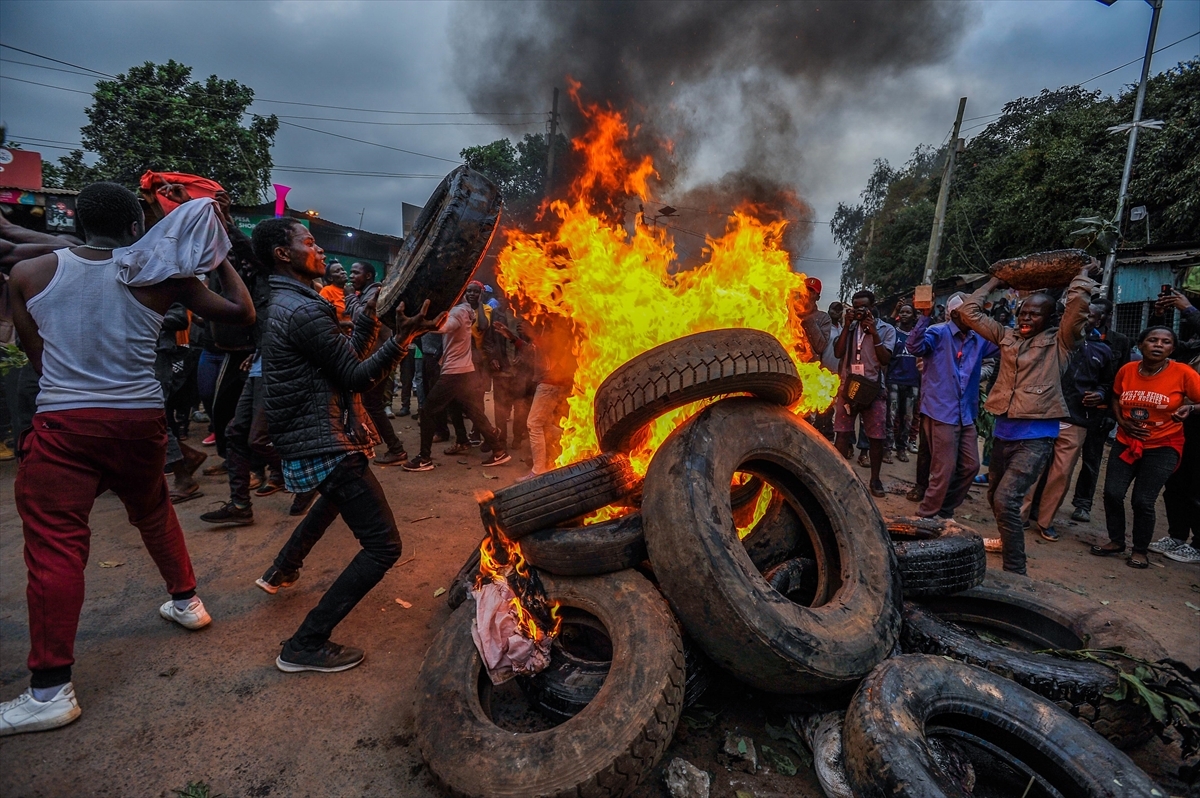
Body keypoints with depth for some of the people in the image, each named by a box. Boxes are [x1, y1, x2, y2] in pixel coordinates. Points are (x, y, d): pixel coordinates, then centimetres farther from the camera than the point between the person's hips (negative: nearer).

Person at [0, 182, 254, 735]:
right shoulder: (161, 277, -2)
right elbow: (242, 312, 2)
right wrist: (221, 260, 12)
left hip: (62, 425, -1)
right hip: (141, 421, 2)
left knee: (54, 547, 1)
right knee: (154, 513, 24)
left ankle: (50, 690, 4)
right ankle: (185, 601, 40)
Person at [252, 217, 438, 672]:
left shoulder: (285, 304, 14)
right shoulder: (303, 311, -20)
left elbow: (346, 358, 13)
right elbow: (357, 376, -18)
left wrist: (369, 315, 8)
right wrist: (401, 339, -27)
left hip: (307, 440, 11)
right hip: (326, 445, -11)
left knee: (337, 496, 41)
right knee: (383, 546, -11)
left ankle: (281, 571, 53)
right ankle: (305, 646, -5)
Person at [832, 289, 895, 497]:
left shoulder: (886, 329, 2)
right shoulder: (850, 327, 9)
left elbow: (885, 359, -8)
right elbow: (838, 353, -3)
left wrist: (873, 332, -15)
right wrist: (847, 326, -8)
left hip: (873, 389, -2)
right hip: (848, 386, 2)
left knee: (876, 437, 2)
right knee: (842, 433, 2)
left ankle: (875, 479, 15)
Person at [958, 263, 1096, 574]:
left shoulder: (1059, 341, -1)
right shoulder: (1007, 336, 11)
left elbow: (1078, 300, -14)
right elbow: (968, 311, 13)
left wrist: (1084, 273, 3)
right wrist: (995, 282, 19)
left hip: (1036, 435, -6)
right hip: (1004, 430, 6)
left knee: (1006, 500, -17)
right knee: (995, 497, 19)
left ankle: (1015, 571, -5)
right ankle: (1008, 540, 47)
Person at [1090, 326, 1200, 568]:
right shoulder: (1127, 370, -2)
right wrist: (1122, 422, -1)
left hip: (1162, 447, -3)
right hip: (1126, 443, 3)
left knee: (1142, 501, -5)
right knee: (1112, 493, -3)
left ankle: (1140, 550, 17)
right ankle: (1116, 541, 20)